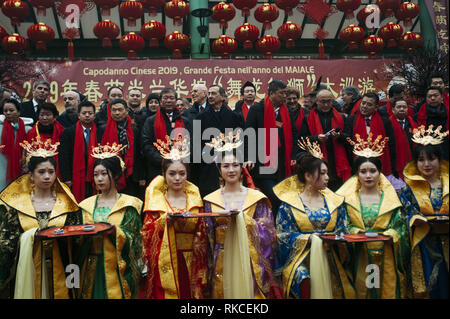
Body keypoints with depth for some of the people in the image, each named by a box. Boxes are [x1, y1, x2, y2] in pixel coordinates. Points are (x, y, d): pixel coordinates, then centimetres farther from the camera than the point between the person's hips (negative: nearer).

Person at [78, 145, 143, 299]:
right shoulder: (86, 205, 11)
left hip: (118, 269, -3)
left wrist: (115, 231, -21)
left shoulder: (129, 204, 0)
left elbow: (132, 239, -5)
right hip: (92, 269, 3)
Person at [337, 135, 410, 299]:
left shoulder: (390, 198, 7)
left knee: (387, 290, 5)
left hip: (386, 256, 1)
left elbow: (400, 225, 4)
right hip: (359, 257, -1)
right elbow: (344, 226, 2)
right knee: (362, 290, 2)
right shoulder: (348, 198, 5)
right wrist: (356, 232, -16)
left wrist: (389, 235, -14)